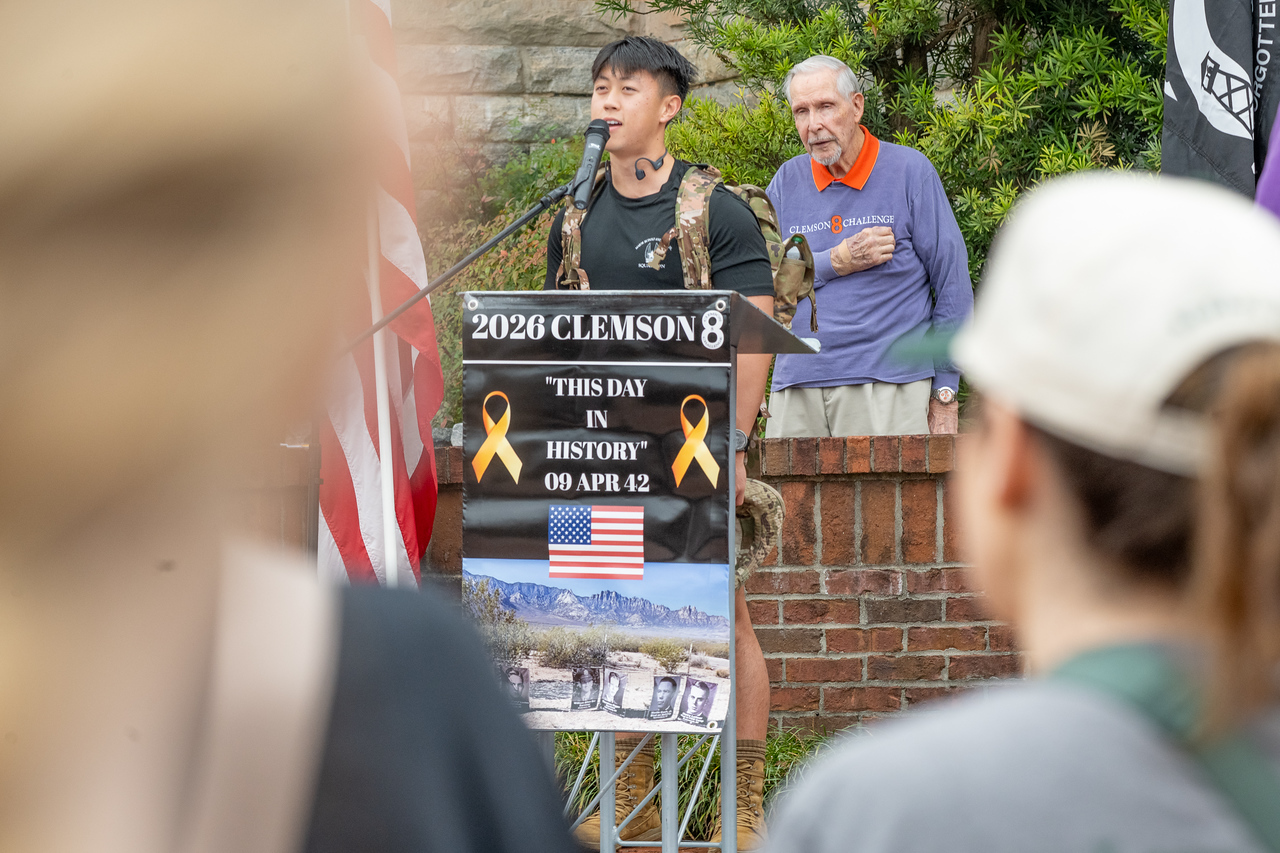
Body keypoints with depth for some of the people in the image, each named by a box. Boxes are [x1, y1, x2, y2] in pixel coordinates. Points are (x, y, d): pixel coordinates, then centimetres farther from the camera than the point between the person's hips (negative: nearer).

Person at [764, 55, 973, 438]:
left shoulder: (909, 171, 2)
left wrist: (945, 392, -1)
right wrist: (837, 263, -10)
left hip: (889, 388, -3)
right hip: (796, 389, 3)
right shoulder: (787, 181, 12)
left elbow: (953, 284, 3)